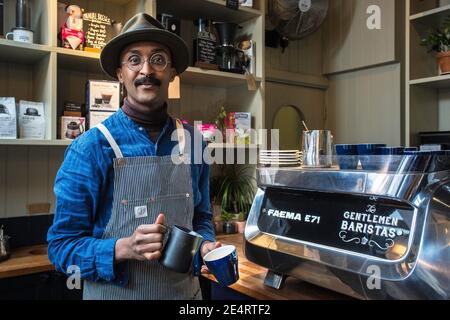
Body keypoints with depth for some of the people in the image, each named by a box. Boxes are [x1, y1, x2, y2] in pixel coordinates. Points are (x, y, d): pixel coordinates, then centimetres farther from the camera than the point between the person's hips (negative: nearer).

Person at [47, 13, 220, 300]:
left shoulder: (192, 142, -4)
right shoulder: (90, 148, -15)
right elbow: (62, 246, -11)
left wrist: (206, 245, -11)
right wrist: (125, 248, -27)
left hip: (186, 291, 4)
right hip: (115, 293, -3)